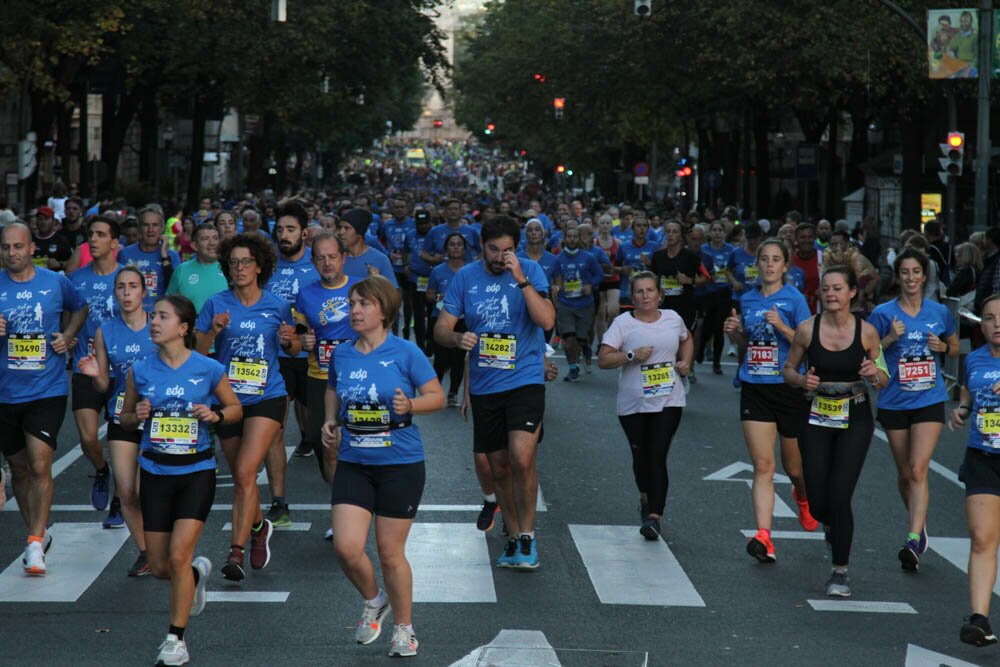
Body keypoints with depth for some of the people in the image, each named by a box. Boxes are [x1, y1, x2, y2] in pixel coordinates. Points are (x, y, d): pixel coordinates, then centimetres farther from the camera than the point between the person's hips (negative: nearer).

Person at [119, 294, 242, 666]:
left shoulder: (208, 370, -7)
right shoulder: (141, 371, -1)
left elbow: (235, 408, 7)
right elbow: (125, 419, 10)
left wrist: (215, 415, -13)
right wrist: (137, 416, -12)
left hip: (196, 472, -3)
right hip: (154, 473, 3)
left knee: (178, 556, -13)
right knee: (159, 567, 5)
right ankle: (197, 573, 42)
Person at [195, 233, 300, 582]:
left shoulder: (277, 306, 1)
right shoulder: (216, 305, 0)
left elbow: (294, 349, 14)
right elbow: (197, 352, -3)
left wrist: (289, 340, -8)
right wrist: (212, 332, -20)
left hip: (267, 398, -2)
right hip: (227, 400, 2)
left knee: (245, 474, -17)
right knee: (241, 478, 12)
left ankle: (236, 553, -17)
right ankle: (258, 527, 42)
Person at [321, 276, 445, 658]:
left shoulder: (405, 353, -8)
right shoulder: (341, 354, 4)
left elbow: (437, 397, -4)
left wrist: (410, 405, -23)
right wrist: (330, 421, 5)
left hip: (400, 464, -3)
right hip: (353, 464, 4)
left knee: (390, 552, 3)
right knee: (346, 547, -10)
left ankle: (403, 628, 23)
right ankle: (373, 602, 21)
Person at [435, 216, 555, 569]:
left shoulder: (530, 272, -4)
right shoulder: (465, 278, 3)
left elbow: (547, 321, -17)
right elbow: (441, 329, 2)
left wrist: (522, 280, -24)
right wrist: (457, 338, -20)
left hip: (524, 379, -3)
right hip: (484, 387, 4)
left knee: (522, 459, -20)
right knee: (499, 468, 11)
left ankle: (527, 535, -4)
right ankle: (513, 537, 27)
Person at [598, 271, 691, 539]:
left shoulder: (673, 319, 7)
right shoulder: (623, 323, -3)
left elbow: (686, 340, 29)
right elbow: (603, 359, -7)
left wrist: (685, 362, 11)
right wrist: (631, 356, -20)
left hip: (668, 400, 0)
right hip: (633, 403, 0)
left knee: (657, 457, -11)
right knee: (641, 457, 11)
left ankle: (654, 517, -14)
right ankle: (646, 499, 40)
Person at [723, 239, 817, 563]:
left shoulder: (794, 299, -5)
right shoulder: (747, 299, 9)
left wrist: (782, 327, -22)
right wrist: (735, 333, 0)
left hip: (789, 389, -3)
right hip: (754, 390, 3)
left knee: (794, 466, 12)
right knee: (763, 466, -9)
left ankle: (803, 497, 48)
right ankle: (763, 536, -17)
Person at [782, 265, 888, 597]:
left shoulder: (866, 331, -6)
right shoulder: (807, 329, -6)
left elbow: (883, 381, 5)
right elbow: (788, 369, 7)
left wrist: (875, 373, -17)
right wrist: (801, 380, -14)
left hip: (855, 420, -1)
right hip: (817, 418, 2)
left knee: (839, 498, -11)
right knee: (817, 504, 1)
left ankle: (840, 572, 5)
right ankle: (833, 526, 40)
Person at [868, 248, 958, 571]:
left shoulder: (939, 312, 2)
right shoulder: (883, 314, -3)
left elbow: (955, 349, 16)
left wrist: (943, 347, -6)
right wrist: (890, 339, -17)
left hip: (930, 401, -1)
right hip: (894, 402, 1)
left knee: (918, 470, -15)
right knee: (904, 473, 12)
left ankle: (913, 540, -21)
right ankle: (919, 524, 35)